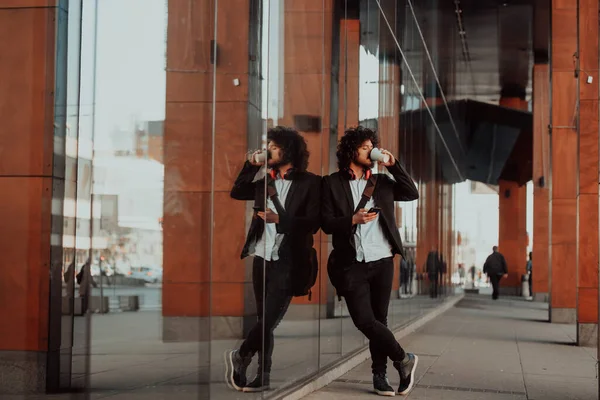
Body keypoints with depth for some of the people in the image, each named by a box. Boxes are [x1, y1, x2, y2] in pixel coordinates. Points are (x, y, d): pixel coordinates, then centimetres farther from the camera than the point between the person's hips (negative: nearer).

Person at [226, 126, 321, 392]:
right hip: (262, 258, 6)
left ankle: (240, 357, 9)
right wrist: (251, 166, 8)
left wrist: (279, 219, -22)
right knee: (265, 320, 10)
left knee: (269, 319, -11)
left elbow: (313, 223, -12)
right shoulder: (266, 180, 11)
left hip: (287, 262, -5)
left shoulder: (310, 183, -6)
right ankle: (263, 376, 17)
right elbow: (237, 192, 20)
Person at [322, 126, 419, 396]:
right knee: (364, 320, -11)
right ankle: (403, 359, 6)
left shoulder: (381, 181, 13)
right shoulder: (333, 183, 2)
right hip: (352, 264, -3)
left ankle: (379, 375, 13)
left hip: (382, 261, 3)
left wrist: (393, 165, 0)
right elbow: (326, 223, -3)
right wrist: (353, 219, -19)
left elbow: (412, 194, 5)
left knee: (379, 319, 5)